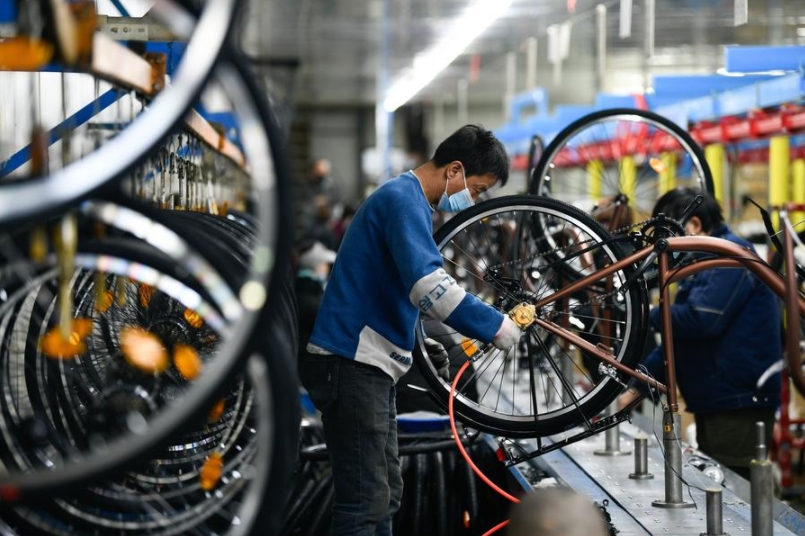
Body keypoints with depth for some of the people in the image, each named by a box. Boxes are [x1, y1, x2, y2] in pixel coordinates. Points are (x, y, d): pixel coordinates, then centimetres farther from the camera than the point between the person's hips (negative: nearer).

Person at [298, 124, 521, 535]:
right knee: (366, 502, -11)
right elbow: (429, 286, -28)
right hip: (352, 362, -11)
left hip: (369, 363, 11)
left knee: (384, 494, 15)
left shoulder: (406, 200, 19)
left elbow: (415, 285, 23)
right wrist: (495, 327, -21)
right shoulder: (404, 198, -14)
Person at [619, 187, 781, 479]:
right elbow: (678, 336, 22)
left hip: (740, 407, -10)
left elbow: (701, 320, -25)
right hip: (713, 405, 10)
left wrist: (650, 315, -8)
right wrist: (636, 388, 15)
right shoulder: (702, 262, 21)